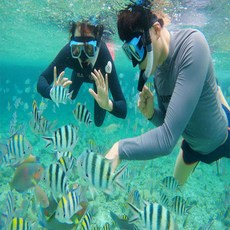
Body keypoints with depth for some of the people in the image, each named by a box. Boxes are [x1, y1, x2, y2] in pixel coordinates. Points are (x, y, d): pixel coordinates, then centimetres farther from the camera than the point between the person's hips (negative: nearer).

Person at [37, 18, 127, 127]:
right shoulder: (69, 50, -42)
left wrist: (108, 104, -72)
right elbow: (42, 80, -39)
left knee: (99, 122, 9)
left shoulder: (104, 56, -48)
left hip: (99, 76, -1)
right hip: (79, 73, 2)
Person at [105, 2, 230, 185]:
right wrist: (151, 113, -22)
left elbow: (167, 138, -39)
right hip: (193, 144, 6)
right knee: (175, 185, 25)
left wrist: (120, 149, -36)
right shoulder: (158, 65, -12)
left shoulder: (192, 44, -34)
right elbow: (170, 123, -3)